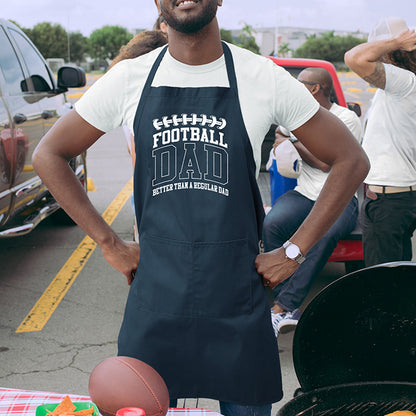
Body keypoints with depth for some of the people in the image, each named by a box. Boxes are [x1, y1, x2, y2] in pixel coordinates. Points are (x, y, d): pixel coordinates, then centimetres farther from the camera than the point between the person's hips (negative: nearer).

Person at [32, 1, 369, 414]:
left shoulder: (265, 78, -3)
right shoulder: (129, 78, 0)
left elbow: (351, 160, 3)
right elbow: (48, 155, 8)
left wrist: (293, 252, -2)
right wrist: (110, 245, 2)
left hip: (239, 302, 0)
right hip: (154, 297, 1)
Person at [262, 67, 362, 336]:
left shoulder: (347, 118, -3)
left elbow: (327, 163, -11)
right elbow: (280, 134, 35)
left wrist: (295, 143, 1)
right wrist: (282, 142, 11)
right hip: (303, 195, 5)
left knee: (324, 234, -38)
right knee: (271, 224, -28)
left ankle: (281, 307, -34)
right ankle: (291, 310, -28)